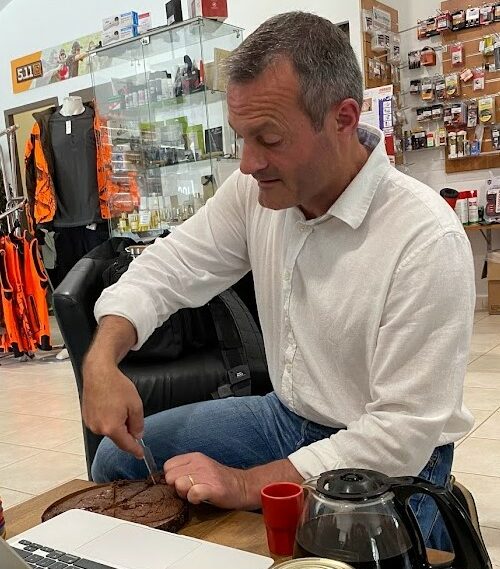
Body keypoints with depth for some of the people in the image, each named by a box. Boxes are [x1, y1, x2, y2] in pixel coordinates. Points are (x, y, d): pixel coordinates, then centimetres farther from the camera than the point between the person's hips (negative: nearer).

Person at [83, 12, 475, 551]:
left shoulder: (428, 238, -27)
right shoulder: (256, 189, -9)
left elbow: (403, 434, -25)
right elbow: (169, 267, -1)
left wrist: (248, 485, -26)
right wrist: (102, 358, -19)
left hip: (391, 465, -5)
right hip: (288, 418, 6)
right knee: (117, 459, 7)